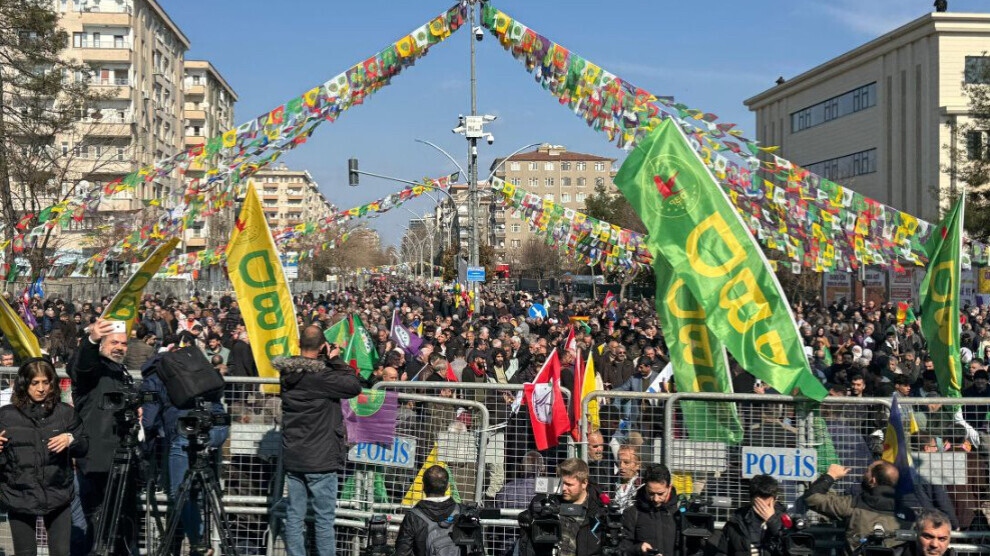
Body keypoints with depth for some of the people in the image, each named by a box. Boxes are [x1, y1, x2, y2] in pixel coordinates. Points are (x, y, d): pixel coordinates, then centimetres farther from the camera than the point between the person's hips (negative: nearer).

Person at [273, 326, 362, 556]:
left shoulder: (287, 372, 2)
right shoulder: (321, 375, -17)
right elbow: (355, 386, -15)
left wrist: (328, 362, 7)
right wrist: (336, 360, -9)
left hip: (292, 458, 6)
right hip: (320, 459, -6)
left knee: (294, 517, 10)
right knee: (324, 519, 2)